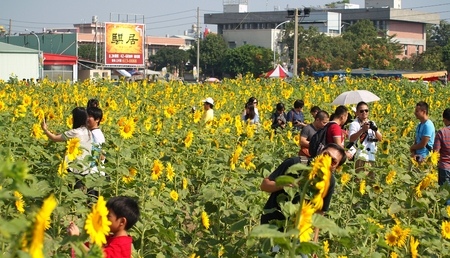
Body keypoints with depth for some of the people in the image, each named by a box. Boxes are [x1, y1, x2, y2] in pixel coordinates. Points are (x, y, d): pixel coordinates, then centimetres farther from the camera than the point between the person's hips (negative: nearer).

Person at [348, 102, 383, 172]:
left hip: (371, 158, 6)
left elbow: (380, 139, 10)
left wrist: (375, 130, -10)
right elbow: (351, 139, -16)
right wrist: (362, 130, -27)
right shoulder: (354, 124, 1)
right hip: (360, 158, -6)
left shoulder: (371, 123, 19)